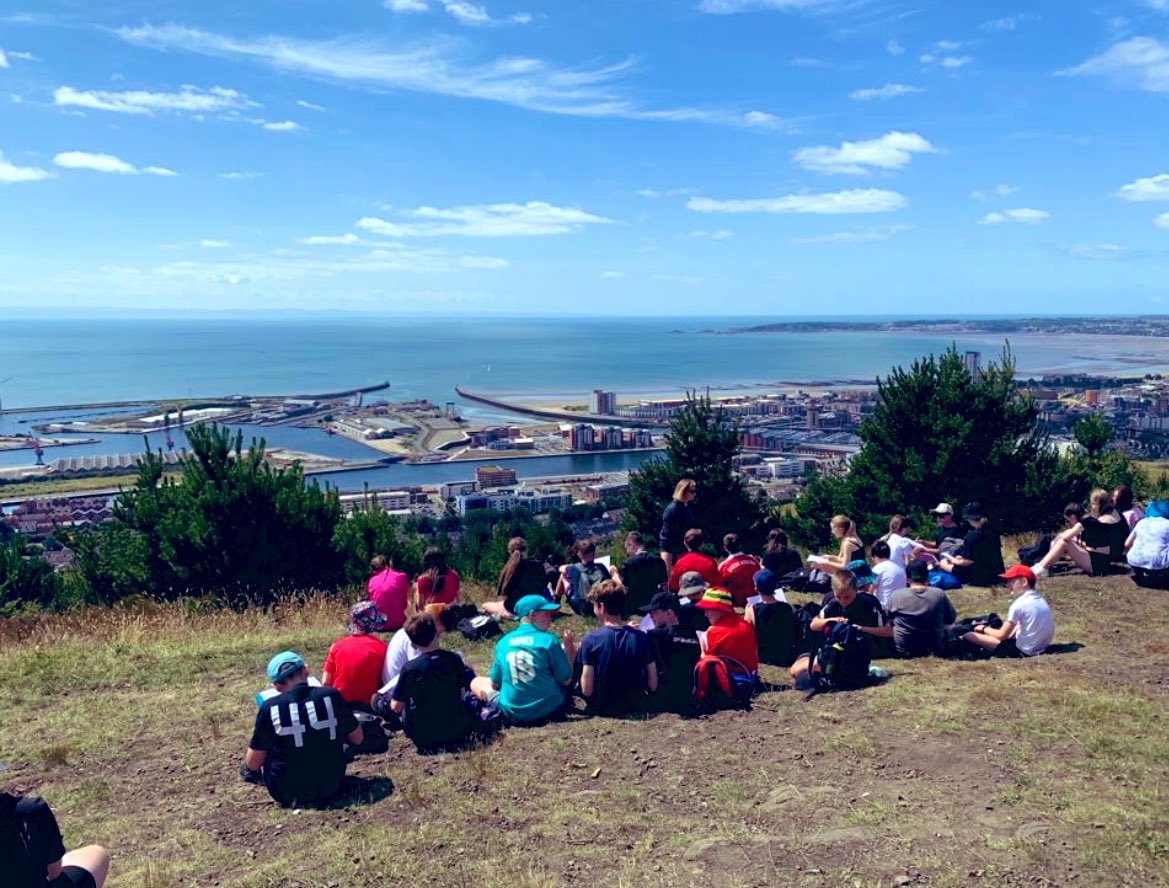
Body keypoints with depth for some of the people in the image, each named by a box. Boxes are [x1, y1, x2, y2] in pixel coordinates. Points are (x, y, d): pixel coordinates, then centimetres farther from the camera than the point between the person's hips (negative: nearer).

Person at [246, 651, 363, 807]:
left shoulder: (269, 707, -13)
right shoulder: (331, 696, -10)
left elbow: (253, 764, -5)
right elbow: (358, 739, 2)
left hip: (286, 793, -1)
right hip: (331, 788, 1)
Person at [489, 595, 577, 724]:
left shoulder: (503, 642, 1)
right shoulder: (548, 640, -12)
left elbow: (494, 685, 8)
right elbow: (567, 680, -6)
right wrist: (568, 646, 5)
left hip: (513, 714, 2)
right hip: (550, 710, -2)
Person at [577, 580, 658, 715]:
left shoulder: (590, 640, -17)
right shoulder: (642, 638, -8)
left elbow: (587, 690, -17)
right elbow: (653, 685, -4)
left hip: (602, 710, -3)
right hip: (636, 708, 3)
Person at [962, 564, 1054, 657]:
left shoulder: (1020, 603, -16)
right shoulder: (1041, 600, 10)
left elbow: (1002, 635, -13)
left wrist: (984, 628, 5)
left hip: (1022, 651, -9)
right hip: (1040, 649, 9)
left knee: (969, 636, -12)